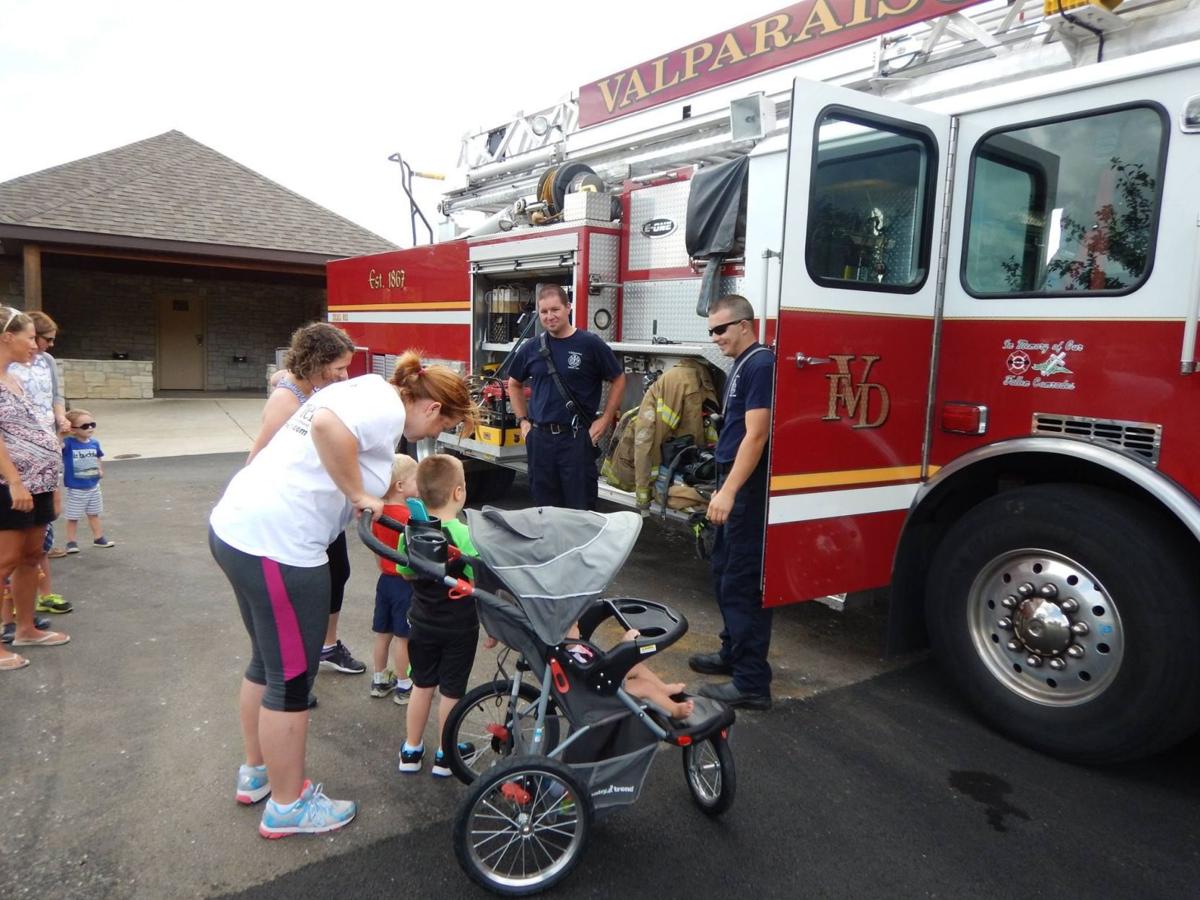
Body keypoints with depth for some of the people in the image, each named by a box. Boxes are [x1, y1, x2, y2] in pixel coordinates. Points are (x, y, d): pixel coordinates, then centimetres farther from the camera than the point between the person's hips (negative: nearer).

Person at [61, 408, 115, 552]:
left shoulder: (94, 443, -2)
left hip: (93, 486, 5)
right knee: (73, 517, 8)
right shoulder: (68, 443, -17)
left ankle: (98, 538, 30)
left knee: (94, 514, 19)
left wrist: (100, 470, 2)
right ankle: (71, 542, 21)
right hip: (75, 489, -5)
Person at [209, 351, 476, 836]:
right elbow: (327, 426, -31)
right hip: (277, 543, -10)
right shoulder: (387, 405, -13)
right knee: (292, 678, 6)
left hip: (237, 525, 10)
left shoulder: (367, 390, 16)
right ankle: (287, 805, 23)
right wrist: (359, 494, -19)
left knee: (268, 661, 25)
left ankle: (256, 773, 43)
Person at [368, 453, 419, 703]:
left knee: (383, 633, 17)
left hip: (385, 579, 7)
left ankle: (380, 681, 30)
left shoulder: (379, 512, 1)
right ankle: (404, 686, 17)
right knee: (402, 637, 5)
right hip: (405, 583, -7)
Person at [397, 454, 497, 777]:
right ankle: (444, 756, 28)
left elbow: (405, 573, 7)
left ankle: (411, 750, 33)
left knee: (422, 685, 20)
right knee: (452, 691, 12)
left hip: (422, 625, 4)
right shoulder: (465, 536, -24)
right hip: (460, 628, -4)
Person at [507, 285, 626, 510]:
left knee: (580, 507, 2)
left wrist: (605, 419, -3)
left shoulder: (590, 344, -5)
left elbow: (618, 380, 2)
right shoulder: (531, 348, 6)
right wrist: (523, 421, 11)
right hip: (540, 438, 4)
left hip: (577, 438, -3)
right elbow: (514, 384, 20)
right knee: (544, 506, 13)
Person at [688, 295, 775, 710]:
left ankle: (751, 683, 1)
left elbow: (755, 435, -22)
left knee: (742, 583, -7)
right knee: (724, 573, 18)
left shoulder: (760, 364, -15)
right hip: (733, 484, 10)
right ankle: (733, 653, 33)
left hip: (747, 489, -10)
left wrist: (728, 491, -26)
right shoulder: (741, 365, 16)